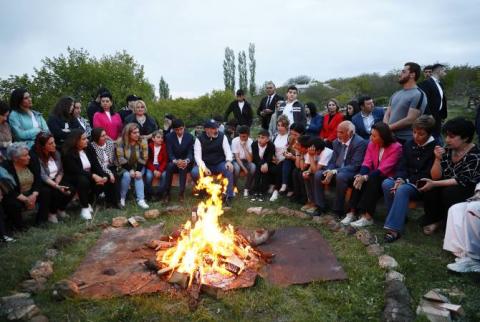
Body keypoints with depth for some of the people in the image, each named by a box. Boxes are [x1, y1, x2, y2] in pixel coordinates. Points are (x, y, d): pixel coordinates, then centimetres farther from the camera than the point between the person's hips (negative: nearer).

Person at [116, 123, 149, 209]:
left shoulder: (143, 142, -9)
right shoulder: (121, 141, -13)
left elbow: (144, 159, -9)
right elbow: (121, 159, -15)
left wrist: (138, 170, -22)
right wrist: (130, 170, -24)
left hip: (138, 166, 1)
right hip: (125, 167, -1)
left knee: (138, 176, -27)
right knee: (127, 175, -29)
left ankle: (141, 200, -28)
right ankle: (122, 198, -12)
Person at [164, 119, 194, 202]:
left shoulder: (190, 136, -2)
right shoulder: (169, 137, -3)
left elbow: (190, 153, -6)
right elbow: (170, 153, -9)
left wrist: (186, 161, -29)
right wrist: (176, 161, -31)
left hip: (186, 163, 0)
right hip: (173, 162, 0)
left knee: (183, 167, -34)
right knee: (169, 166, -33)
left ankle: (181, 192, -30)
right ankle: (167, 193, -24)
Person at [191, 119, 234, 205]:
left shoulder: (222, 137, -1)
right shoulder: (200, 139, -5)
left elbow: (228, 151, -5)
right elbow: (197, 156, -11)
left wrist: (228, 161, -28)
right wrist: (204, 168, -27)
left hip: (220, 164, 0)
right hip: (205, 165, 0)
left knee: (229, 169, -31)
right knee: (194, 172, -28)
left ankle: (229, 195, -22)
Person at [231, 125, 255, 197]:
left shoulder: (251, 142, -13)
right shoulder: (235, 141, -15)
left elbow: (250, 160, -20)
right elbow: (236, 157, -17)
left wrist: (245, 147, -26)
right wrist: (244, 168, -28)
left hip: (246, 161, 2)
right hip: (237, 161, -1)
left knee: (253, 166, -31)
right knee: (236, 167, -36)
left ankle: (247, 189, -14)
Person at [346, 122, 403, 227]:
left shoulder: (396, 147, -14)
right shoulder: (371, 144, 4)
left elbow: (384, 168, -23)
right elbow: (367, 163, -4)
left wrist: (366, 177, -31)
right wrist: (361, 175, -25)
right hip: (374, 177, 5)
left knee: (372, 181, -33)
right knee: (358, 180, -24)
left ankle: (367, 216, -33)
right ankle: (352, 212, -26)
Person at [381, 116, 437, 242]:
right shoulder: (409, 144, 10)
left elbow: (429, 174, -12)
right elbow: (402, 166, 8)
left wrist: (405, 182, -18)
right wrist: (400, 179, -14)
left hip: (421, 185, -5)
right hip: (406, 181, 5)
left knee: (402, 189, -35)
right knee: (386, 183, -25)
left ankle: (394, 228, -38)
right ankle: (398, 218, -16)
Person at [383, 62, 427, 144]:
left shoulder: (418, 95, -9)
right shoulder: (396, 94, 16)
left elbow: (410, 120, -17)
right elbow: (387, 114, 14)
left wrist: (389, 127, -11)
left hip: (406, 141, -7)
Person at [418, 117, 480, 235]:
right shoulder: (447, 150, -6)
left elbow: (463, 181, -25)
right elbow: (436, 177, -8)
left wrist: (434, 184, -29)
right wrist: (438, 159, -24)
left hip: (470, 190, -4)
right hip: (448, 185, 4)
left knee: (449, 192, -32)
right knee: (430, 189, -23)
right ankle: (434, 220, -4)